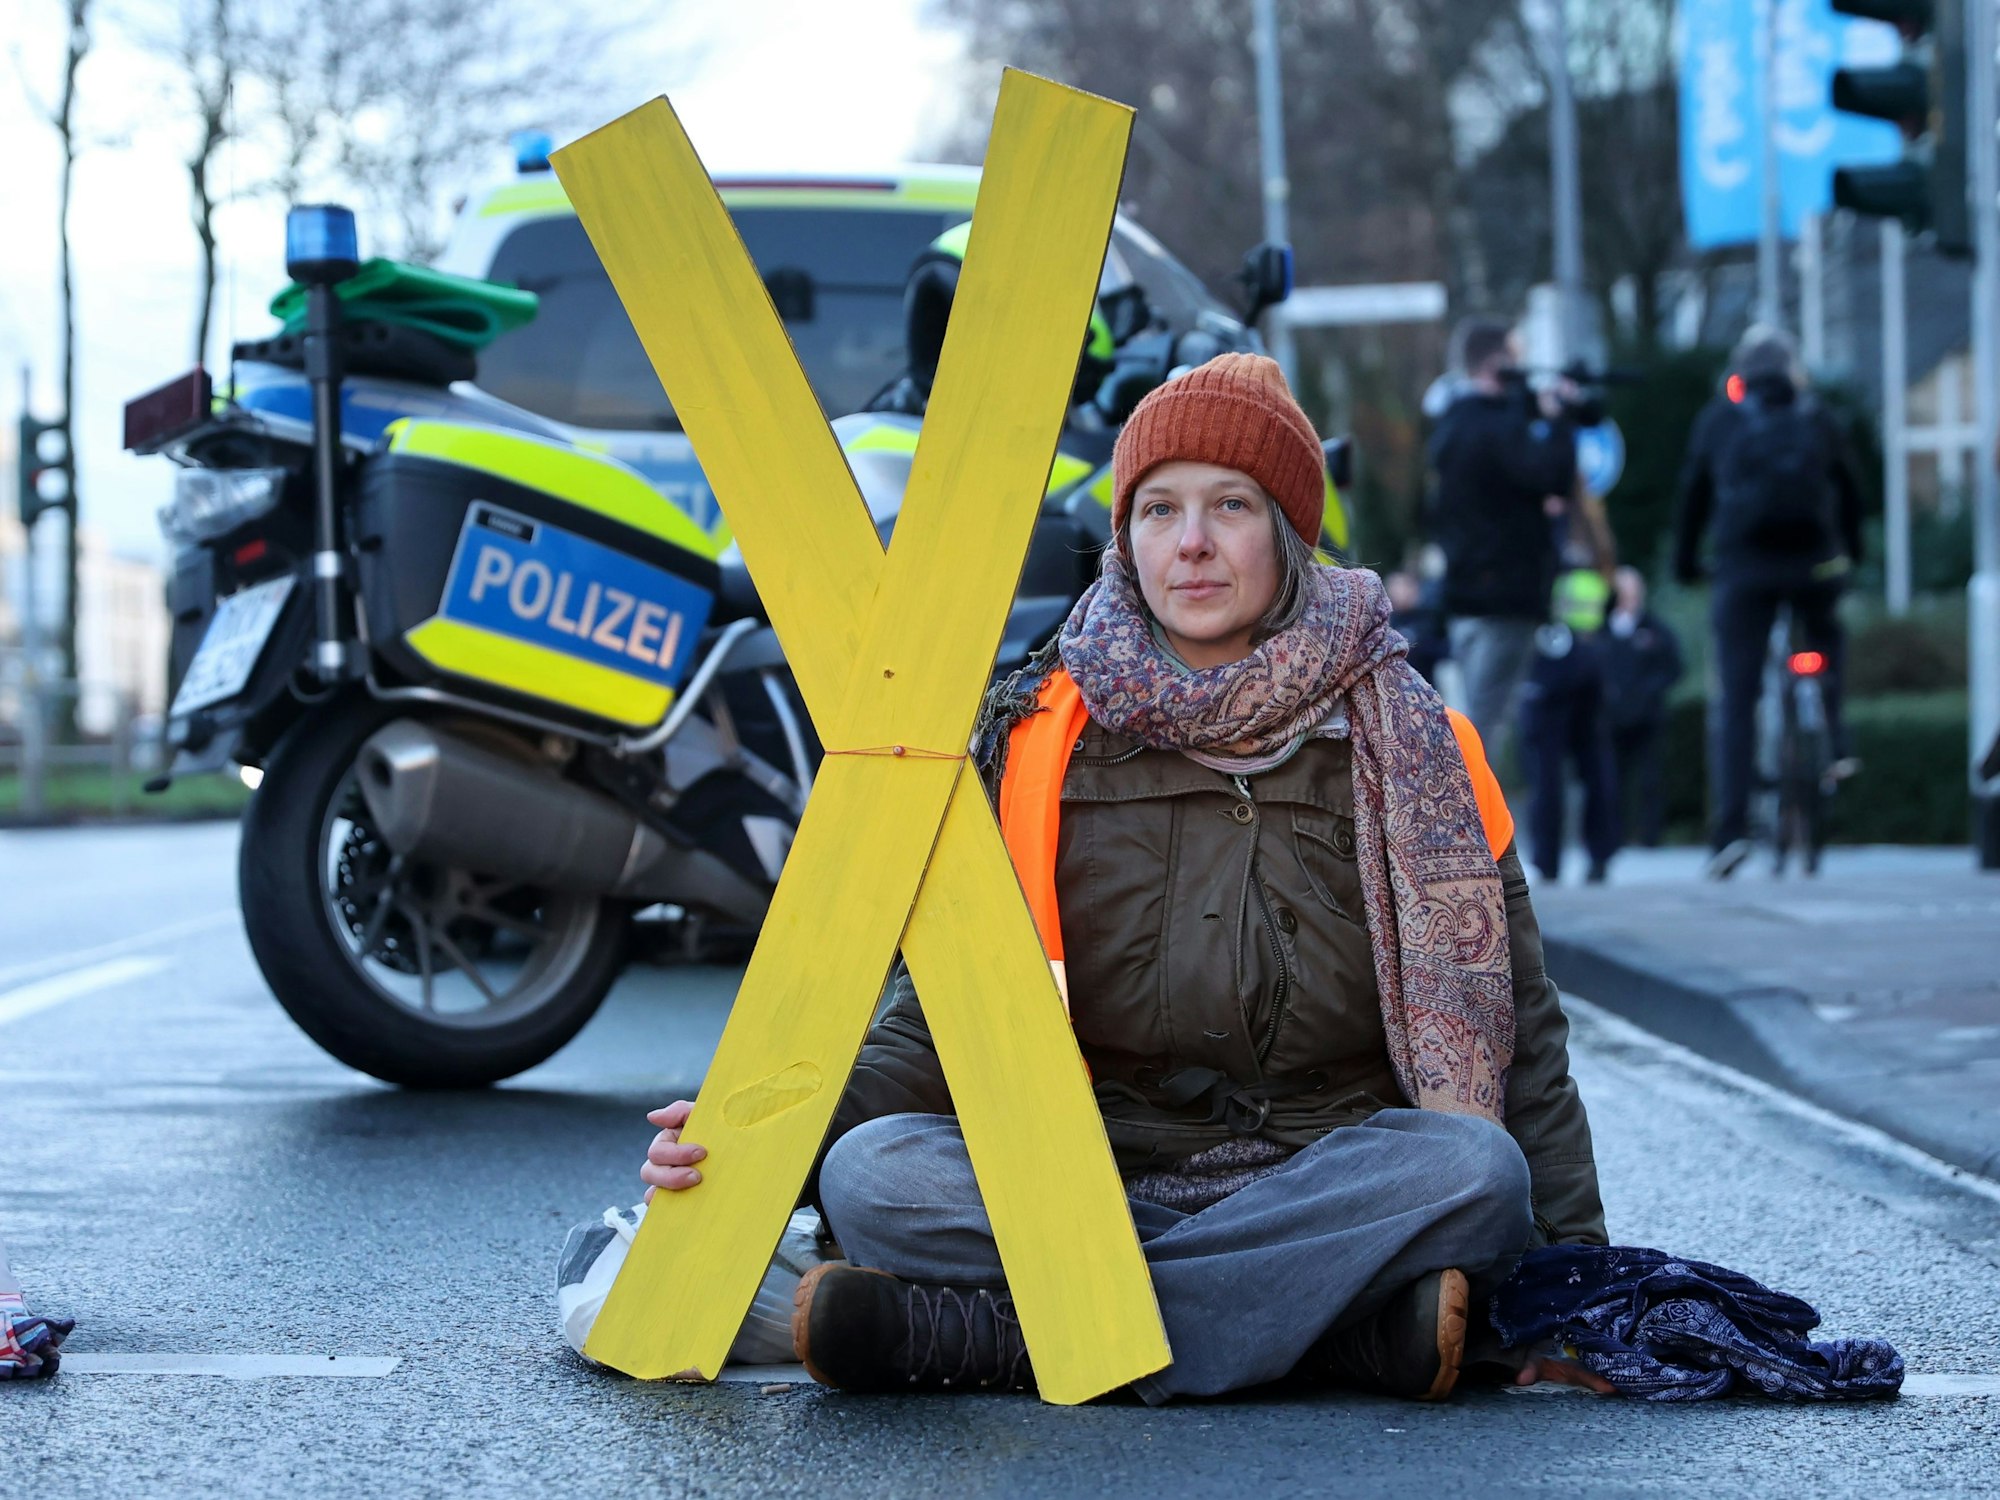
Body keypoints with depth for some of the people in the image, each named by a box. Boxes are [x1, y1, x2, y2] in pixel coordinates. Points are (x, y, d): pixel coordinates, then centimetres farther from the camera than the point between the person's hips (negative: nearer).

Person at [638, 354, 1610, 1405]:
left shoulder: (1406, 750, 6)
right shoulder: (1036, 745, 8)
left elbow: (1513, 1027, 6)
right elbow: (944, 1021, 6)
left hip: (1332, 1192, 0)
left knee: (1474, 1167, -33)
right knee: (870, 1171, -27)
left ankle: (972, 1334, -34)